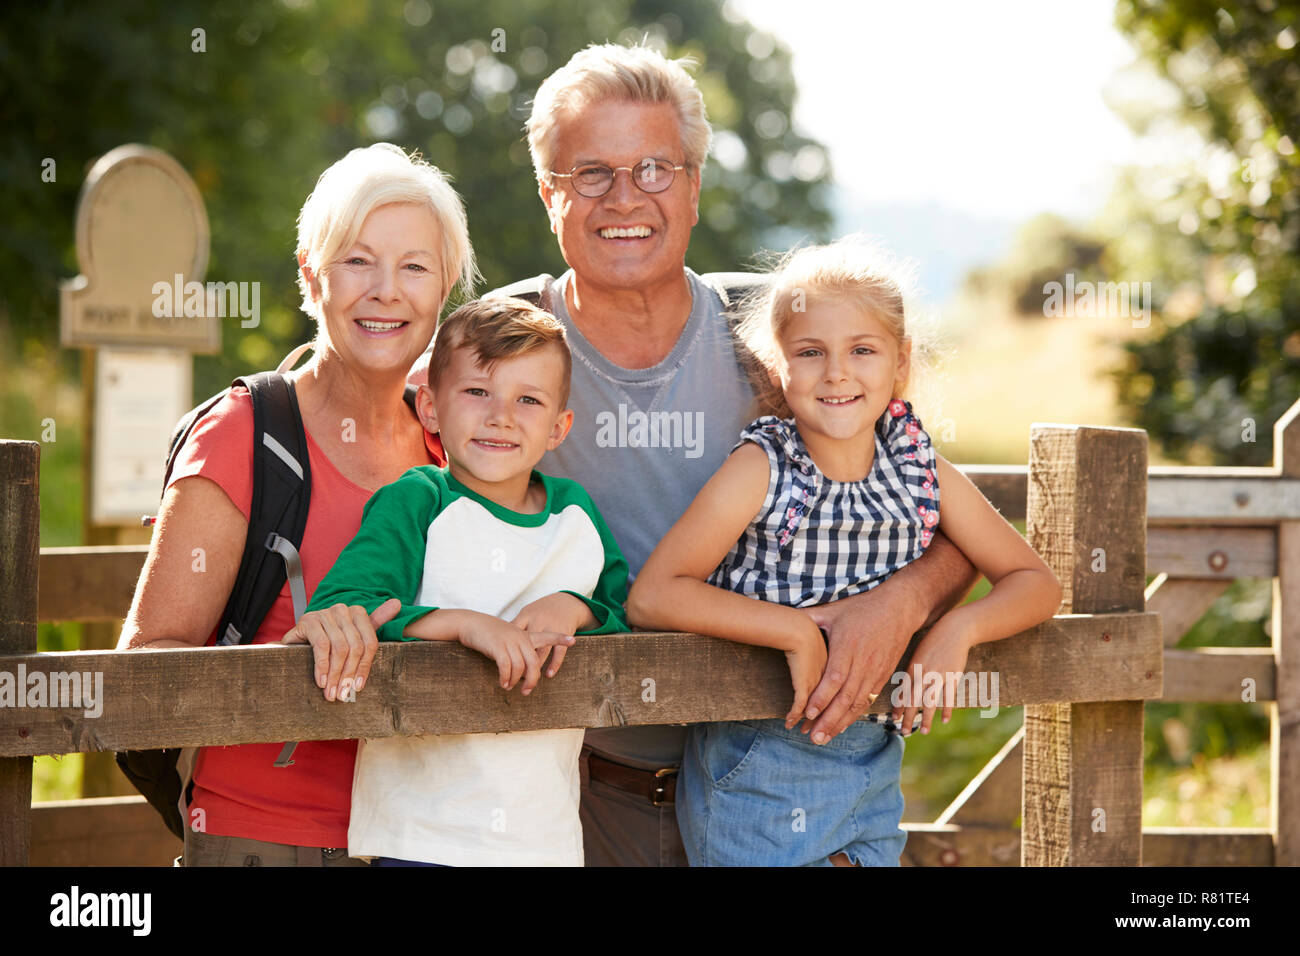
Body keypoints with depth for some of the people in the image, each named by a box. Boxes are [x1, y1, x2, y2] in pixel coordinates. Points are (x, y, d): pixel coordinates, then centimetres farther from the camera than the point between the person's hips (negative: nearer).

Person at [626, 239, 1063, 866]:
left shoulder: (927, 476, -1)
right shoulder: (760, 470, -12)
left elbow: (1035, 582, 6)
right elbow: (650, 596, -17)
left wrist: (958, 629, -14)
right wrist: (795, 631, -24)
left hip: (871, 770, 4)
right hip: (754, 778, -4)